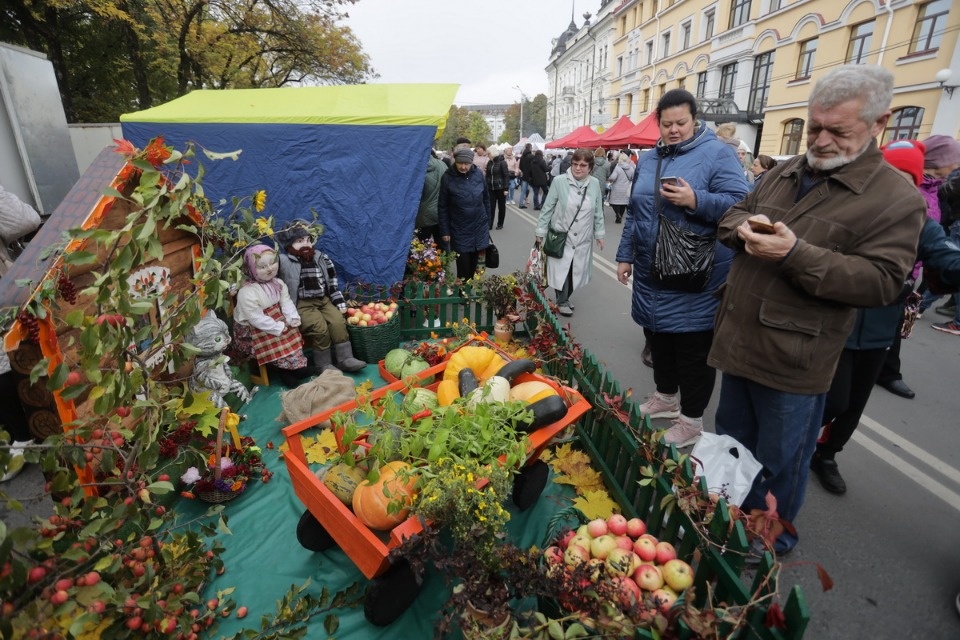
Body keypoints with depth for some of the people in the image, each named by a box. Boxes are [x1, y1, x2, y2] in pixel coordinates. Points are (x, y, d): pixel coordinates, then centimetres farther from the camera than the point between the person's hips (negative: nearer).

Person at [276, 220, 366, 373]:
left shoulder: (321, 259, 8)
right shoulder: (284, 262, -7)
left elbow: (332, 282, 13)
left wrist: (340, 303, 10)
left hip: (323, 300, 5)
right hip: (301, 305, -5)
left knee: (338, 321, -16)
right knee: (320, 326, -23)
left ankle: (345, 359, -8)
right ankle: (323, 364, -8)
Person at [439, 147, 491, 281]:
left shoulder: (478, 174, -2)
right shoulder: (447, 178, -10)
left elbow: (486, 198, 10)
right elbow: (442, 207, -5)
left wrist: (487, 220, 11)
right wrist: (445, 231, -7)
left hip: (480, 228, 3)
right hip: (460, 231, -2)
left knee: (475, 267, 10)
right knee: (463, 268, 3)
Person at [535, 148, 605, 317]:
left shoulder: (595, 184, -1)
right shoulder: (559, 181, -12)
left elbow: (598, 212, 8)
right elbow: (547, 208, -5)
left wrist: (599, 233, 10)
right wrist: (540, 231, -3)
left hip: (583, 239, 3)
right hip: (561, 236, -3)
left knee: (576, 271, 10)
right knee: (562, 270, 2)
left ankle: (565, 299, 31)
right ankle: (562, 302, 22)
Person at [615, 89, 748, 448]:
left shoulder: (717, 154, -6)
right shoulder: (647, 161, 13)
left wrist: (696, 200, -27)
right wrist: (626, 255, 15)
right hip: (651, 273, 6)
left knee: (693, 348, 3)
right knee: (657, 338, 17)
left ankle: (692, 419, 19)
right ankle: (666, 397, 39)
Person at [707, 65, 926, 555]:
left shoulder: (897, 199, -9)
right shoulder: (786, 172, 9)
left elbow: (882, 281, -16)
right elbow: (735, 213, 18)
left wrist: (796, 253, -26)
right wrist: (742, 227, -7)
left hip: (793, 359, -6)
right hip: (739, 339, 7)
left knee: (780, 460, 12)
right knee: (731, 438, 23)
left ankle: (774, 535, 37)